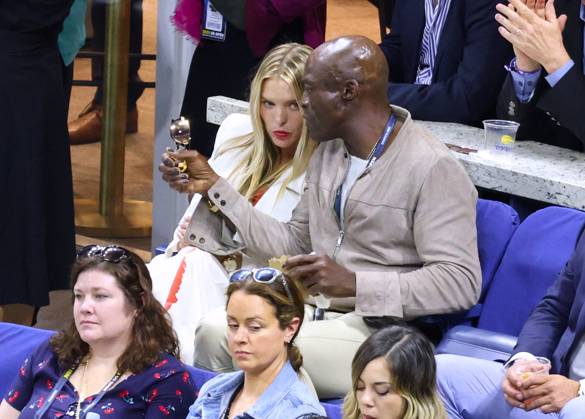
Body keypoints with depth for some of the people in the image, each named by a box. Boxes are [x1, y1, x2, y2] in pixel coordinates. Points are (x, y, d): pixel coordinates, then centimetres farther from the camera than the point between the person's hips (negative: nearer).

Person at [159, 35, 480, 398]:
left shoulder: (432, 168, -14)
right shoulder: (329, 150, 14)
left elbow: (461, 282, -20)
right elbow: (294, 243, 18)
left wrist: (354, 283, -27)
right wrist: (214, 187, 14)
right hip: (316, 310, 7)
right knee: (213, 332, -18)